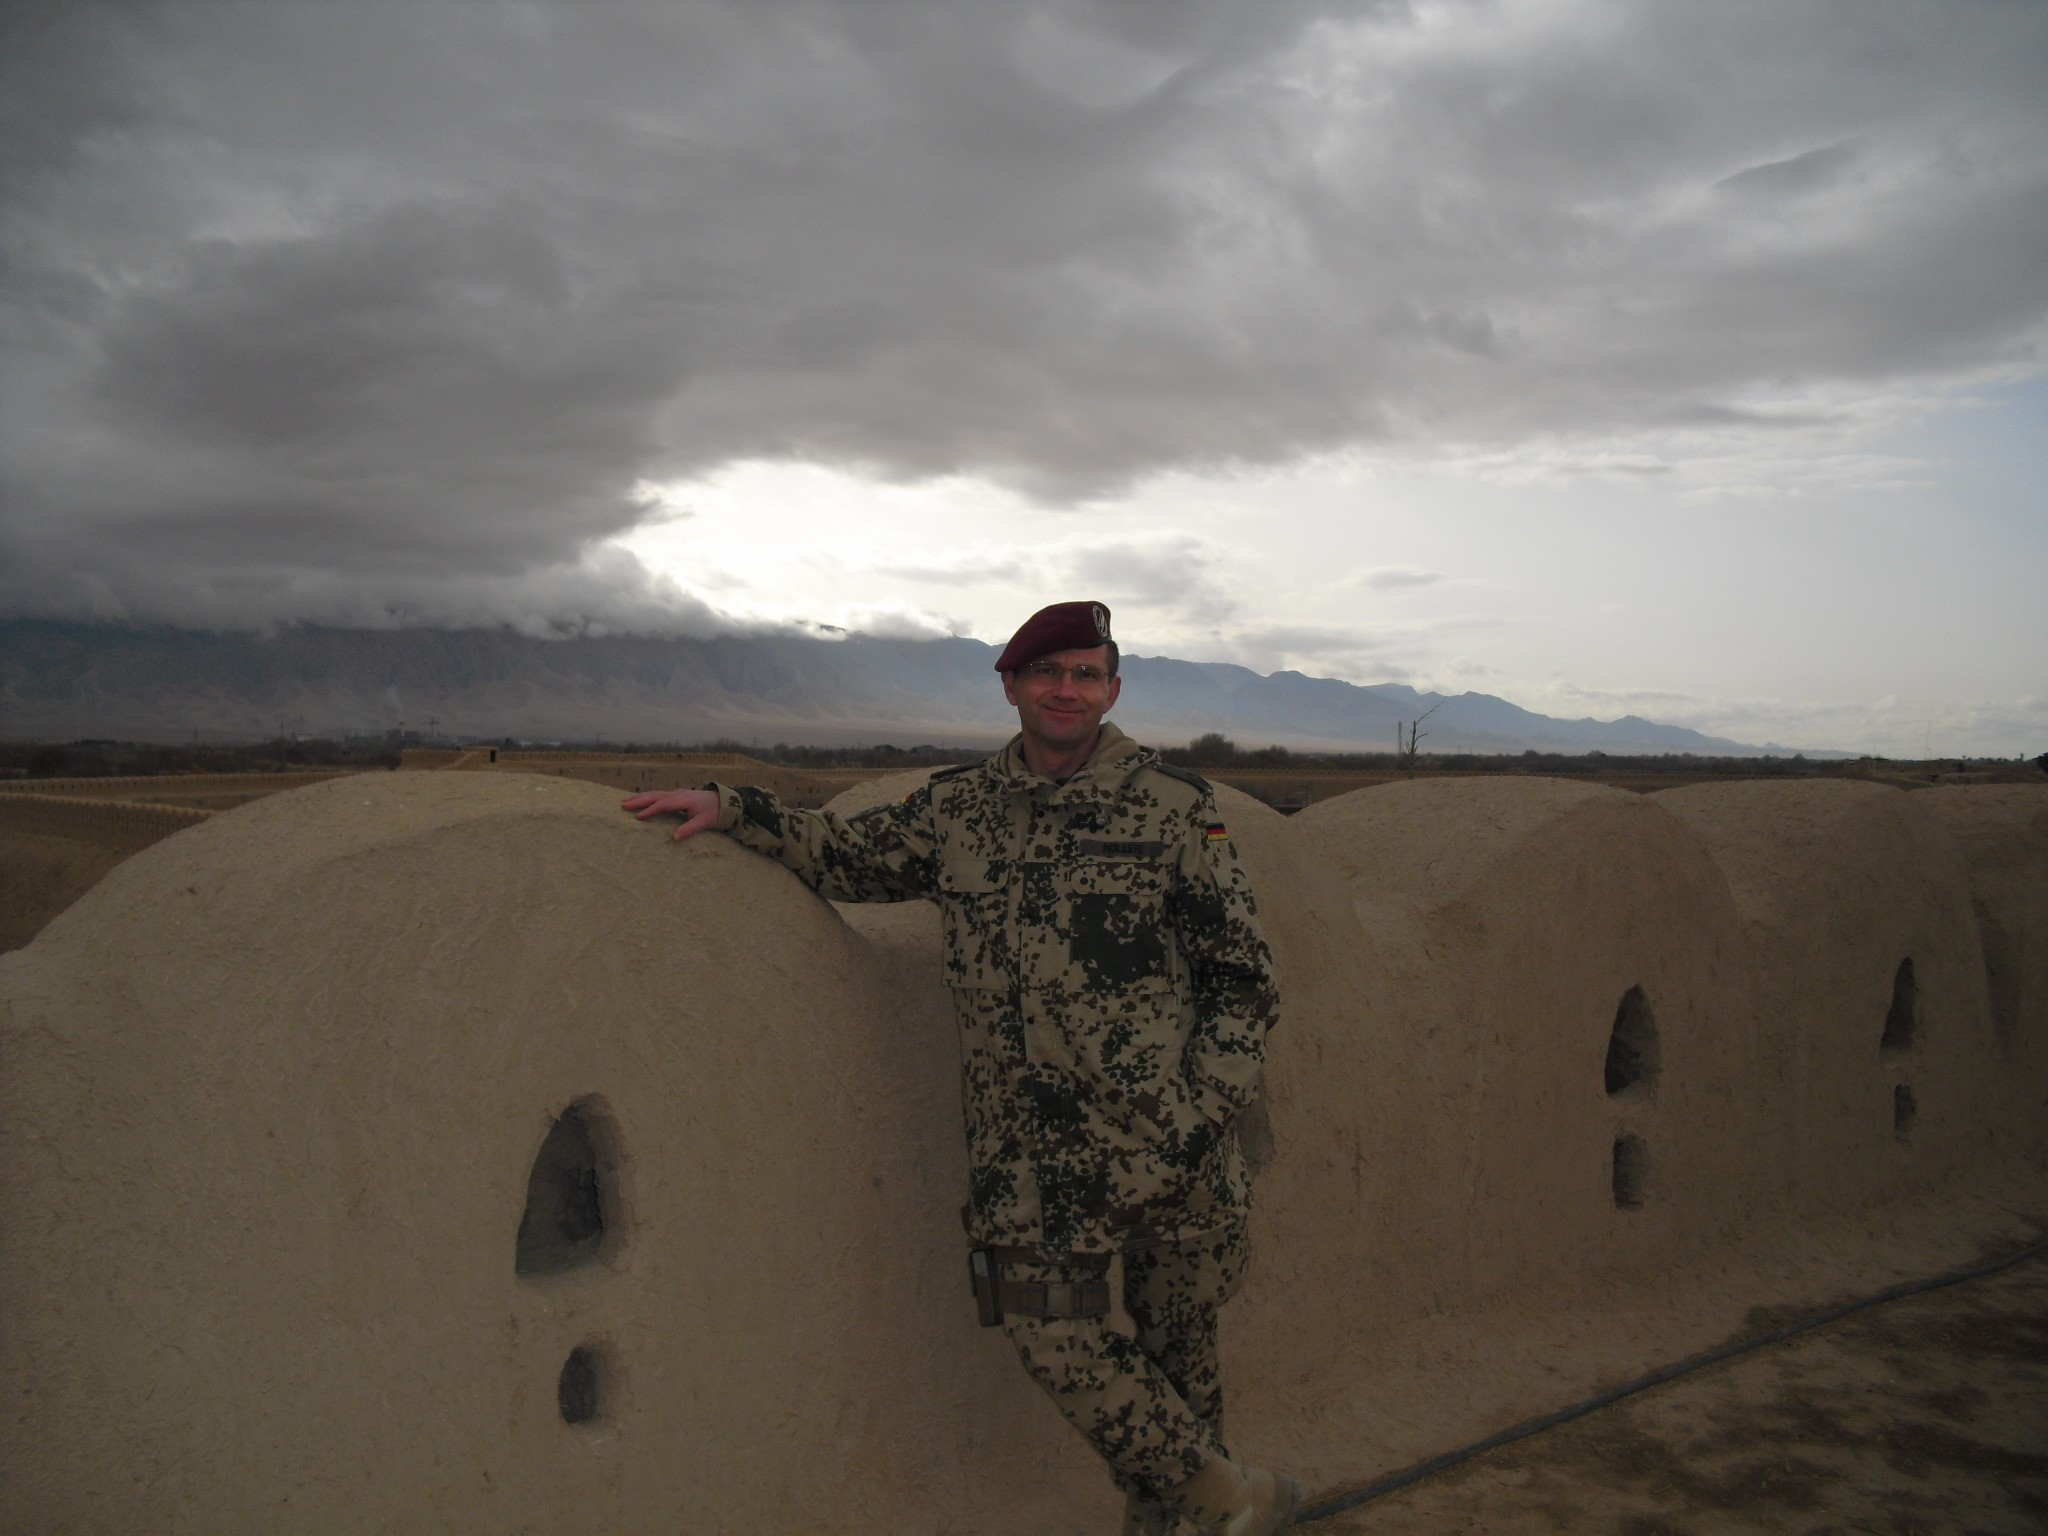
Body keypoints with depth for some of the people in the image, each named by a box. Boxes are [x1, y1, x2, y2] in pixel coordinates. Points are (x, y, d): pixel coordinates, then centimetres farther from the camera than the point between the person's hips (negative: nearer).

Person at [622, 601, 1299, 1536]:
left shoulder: (1174, 807, -1)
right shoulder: (955, 810, 8)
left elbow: (1242, 977, 2)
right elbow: (842, 855, 21)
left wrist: (1205, 1108, -6)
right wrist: (729, 809, 9)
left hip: (1166, 1135, -2)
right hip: (1029, 1143, 2)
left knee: (1175, 1337, 8)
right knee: (1054, 1336, -5)